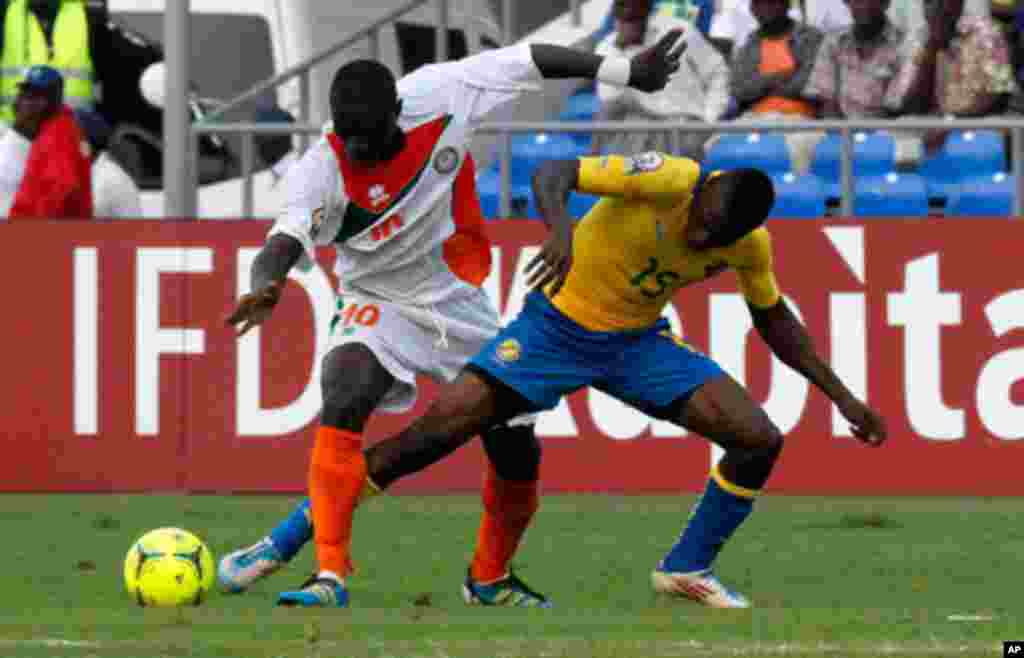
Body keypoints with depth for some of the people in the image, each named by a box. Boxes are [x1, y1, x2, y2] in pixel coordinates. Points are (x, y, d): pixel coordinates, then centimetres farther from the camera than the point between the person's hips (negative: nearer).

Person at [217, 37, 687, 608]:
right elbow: (286, 239, -38)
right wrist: (267, 287, -62)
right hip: (381, 306, -3)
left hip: (462, 304, 3)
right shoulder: (322, 170, -25)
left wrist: (630, 72, -6)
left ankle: (492, 577, 33)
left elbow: (528, 62, -11)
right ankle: (331, 577, -34)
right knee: (343, 402, -32)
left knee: (518, 453, 6)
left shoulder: (438, 96, -20)